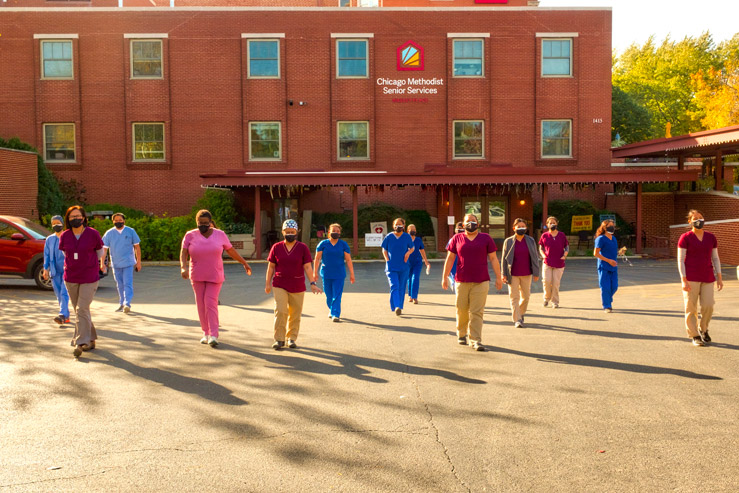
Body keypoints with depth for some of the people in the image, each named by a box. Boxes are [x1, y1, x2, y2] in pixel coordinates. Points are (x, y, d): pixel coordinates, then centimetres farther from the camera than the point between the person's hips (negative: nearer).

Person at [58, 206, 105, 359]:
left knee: (82, 309, -12)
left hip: (89, 279, -4)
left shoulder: (93, 234, -8)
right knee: (79, 310, 10)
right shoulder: (64, 236, 0)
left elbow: (100, 252, 8)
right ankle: (91, 339, 24)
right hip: (70, 279, 4)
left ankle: (80, 343, -8)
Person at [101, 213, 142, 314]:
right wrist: (102, 263, -2)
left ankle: (127, 304, -16)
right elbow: (104, 248, 4)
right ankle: (121, 304, 21)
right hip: (116, 264, 2)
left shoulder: (131, 231, 1)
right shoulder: (109, 233, 3)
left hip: (128, 263, -2)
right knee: (120, 285, 11)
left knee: (128, 284, -11)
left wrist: (138, 261, 2)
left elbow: (137, 246, 5)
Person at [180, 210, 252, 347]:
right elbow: (183, 253, -12)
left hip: (215, 276, -2)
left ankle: (213, 335, -12)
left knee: (211, 303, -11)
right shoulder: (190, 235, -4)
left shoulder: (220, 235, -2)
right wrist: (183, 268, -30)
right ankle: (206, 333, 18)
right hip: (197, 276, 2)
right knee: (201, 304, 6)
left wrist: (245, 263, 14)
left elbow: (231, 251, 8)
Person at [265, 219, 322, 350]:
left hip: (297, 287, 0)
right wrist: (267, 283, 5)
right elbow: (271, 266, 7)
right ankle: (279, 339, -3)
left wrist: (313, 283, -14)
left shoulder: (303, 248, -2)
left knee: (295, 314, 6)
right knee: (280, 311, -11)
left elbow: (307, 267, -6)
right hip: (280, 286, 0)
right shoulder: (276, 247, 2)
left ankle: (291, 338, 20)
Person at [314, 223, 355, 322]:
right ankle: (331, 310, 33)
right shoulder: (323, 244, 2)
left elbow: (348, 260, 3)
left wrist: (351, 274, -1)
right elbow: (317, 259, 5)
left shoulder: (344, 244, 3)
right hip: (326, 274, 1)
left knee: (337, 295, -8)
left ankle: (335, 314, -5)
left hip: (339, 274, -1)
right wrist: (315, 273, 2)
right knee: (329, 296, 9)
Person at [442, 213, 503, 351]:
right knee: (461, 310, 6)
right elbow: (449, 259, 10)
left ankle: (476, 340, -3)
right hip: (462, 281, 1)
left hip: (481, 282, -1)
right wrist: (444, 277, 5)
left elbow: (493, 258, 8)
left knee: (477, 312, -5)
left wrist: (498, 277, 3)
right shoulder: (457, 238, 9)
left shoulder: (486, 238, 8)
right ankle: (461, 334, 28)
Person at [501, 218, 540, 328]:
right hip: (513, 274, -2)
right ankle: (517, 320, 1)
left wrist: (536, 273, 3)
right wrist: (504, 274, -4)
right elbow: (504, 258, 1)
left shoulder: (531, 241, 4)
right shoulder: (508, 241, 0)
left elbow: (535, 257, 6)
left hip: (526, 274, 2)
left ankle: (521, 313, 34)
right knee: (514, 297, -3)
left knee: (525, 296, 10)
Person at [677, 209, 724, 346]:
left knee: (708, 306, -1)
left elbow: (715, 258, 12)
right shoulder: (685, 238, -4)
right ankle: (694, 335, 11)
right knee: (691, 308, -1)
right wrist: (684, 280, -13)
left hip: (707, 278, 3)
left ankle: (703, 329, 24)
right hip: (691, 278, -3)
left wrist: (719, 277, 6)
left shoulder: (711, 237, 8)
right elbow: (680, 260, -7)